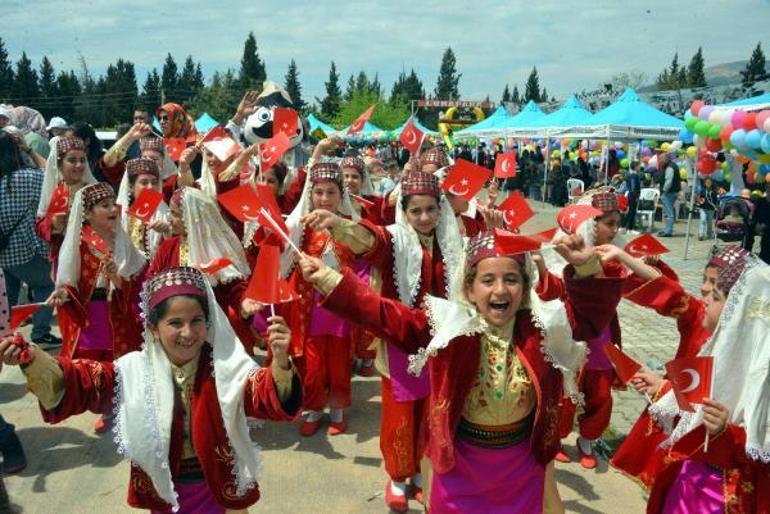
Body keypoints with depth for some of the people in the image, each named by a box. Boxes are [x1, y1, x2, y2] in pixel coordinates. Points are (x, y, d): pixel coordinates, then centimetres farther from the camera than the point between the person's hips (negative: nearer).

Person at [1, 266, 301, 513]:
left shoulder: (227, 368, -17)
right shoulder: (134, 370, -10)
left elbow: (272, 399, -29)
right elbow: (82, 383, -16)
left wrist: (280, 361, -51)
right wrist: (32, 359, -35)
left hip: (219, 488, -1)